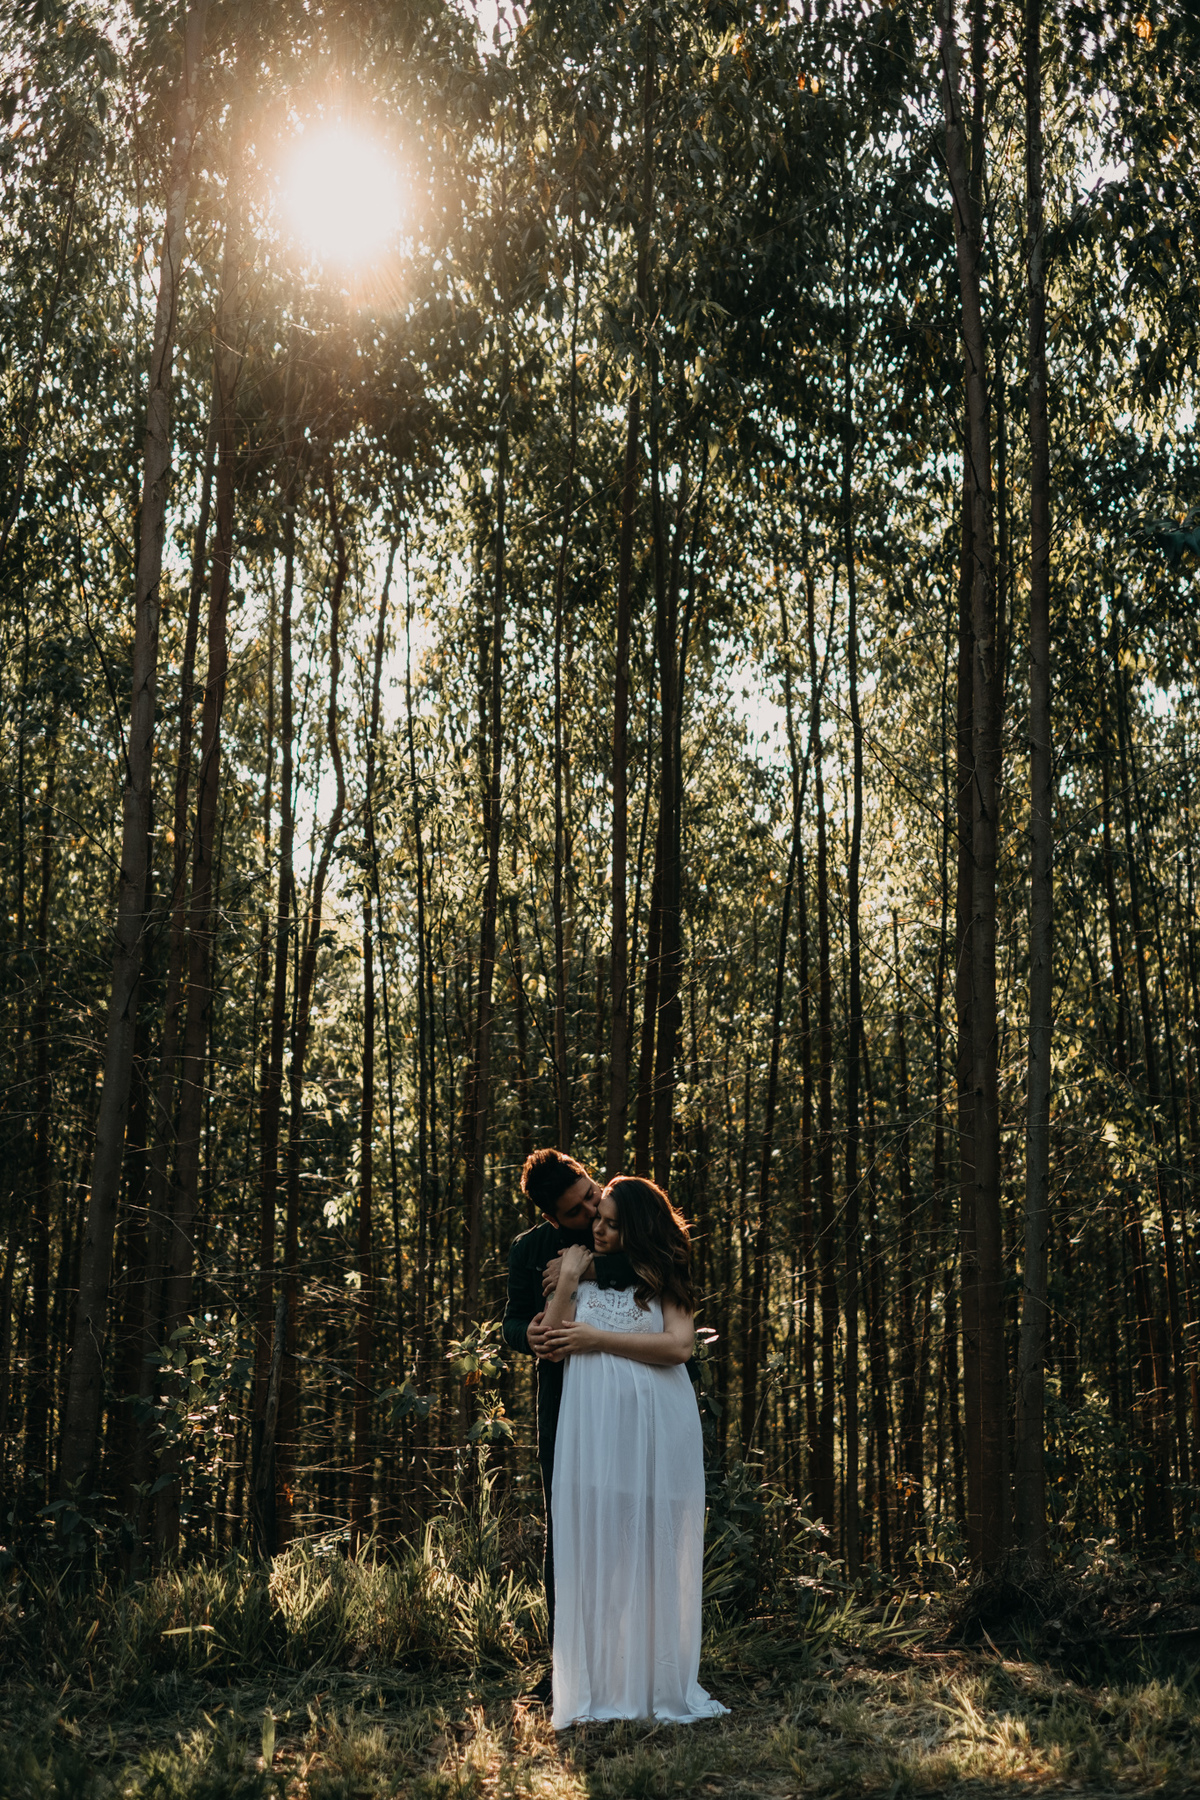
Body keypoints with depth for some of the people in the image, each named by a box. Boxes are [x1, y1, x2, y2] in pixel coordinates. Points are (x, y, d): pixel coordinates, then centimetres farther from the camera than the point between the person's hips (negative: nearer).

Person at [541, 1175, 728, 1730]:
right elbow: (550, 1341, 2)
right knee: (596, 1548, -1)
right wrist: (568, 1279, -4)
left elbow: (679, 1345, -5)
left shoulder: (660, 1279, 11)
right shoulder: (580, 1273, 14)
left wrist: (597, 1339, -5)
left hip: (656, 1423, -1)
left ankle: (659, 1684, 10)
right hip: (594, 1423, 1)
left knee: (655, 1550, 3)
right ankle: (600, 1684, 4)